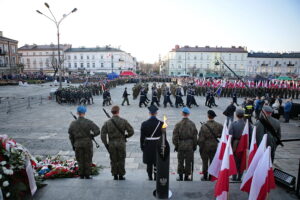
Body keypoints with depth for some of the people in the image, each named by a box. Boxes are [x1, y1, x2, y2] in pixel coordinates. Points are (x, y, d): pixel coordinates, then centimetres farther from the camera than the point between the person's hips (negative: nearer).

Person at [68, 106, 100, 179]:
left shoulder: (73, 123, -1)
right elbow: (97, 131, -14)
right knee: (88, 160, 9)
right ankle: (87, 175, 14)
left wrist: (73, 145, 15)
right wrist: (92, 136, 4)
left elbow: (70, 136, 5)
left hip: (78, 144, 2)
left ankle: (81, 176, 19)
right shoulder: (88, 122, -9)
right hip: (87, 143, -2)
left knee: (80, 160, 13)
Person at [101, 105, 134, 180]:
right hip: (121, 143, -1)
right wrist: (125, 136, 13)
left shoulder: (107, 122, -1)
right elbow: (131, 131, -4)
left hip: (111, 144, 1)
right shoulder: (123, 121, -5)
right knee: (121, 160, 10)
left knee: (113, 160, 12)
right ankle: (121, 175, 17)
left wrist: (106, 144, 3)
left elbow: (103, 134, -3)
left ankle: (115, 175, 19)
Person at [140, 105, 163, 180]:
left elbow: (142, 137, -5)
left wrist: (142, 147, 7)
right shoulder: (161, 123, -10)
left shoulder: (144, 124, -10)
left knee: (149, 163, 15)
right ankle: (156, 178, 19)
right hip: (158, 146, 0)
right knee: (157, 163, 12)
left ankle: (150, 178, 26)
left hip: (148, 146, 0)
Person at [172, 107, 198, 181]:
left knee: (180, 161, 11)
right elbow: (195, 136, 0)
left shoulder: (178, 124, -8)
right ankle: (186, 176, 18)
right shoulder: (192, 124, -4)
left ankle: (180, 176, 19)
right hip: (190, 146, 1)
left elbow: (175, 136, -6)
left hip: (180, 145, 0)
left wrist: (176, 145, 4)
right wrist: (194, 145, 9)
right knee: (188, 162, 11)